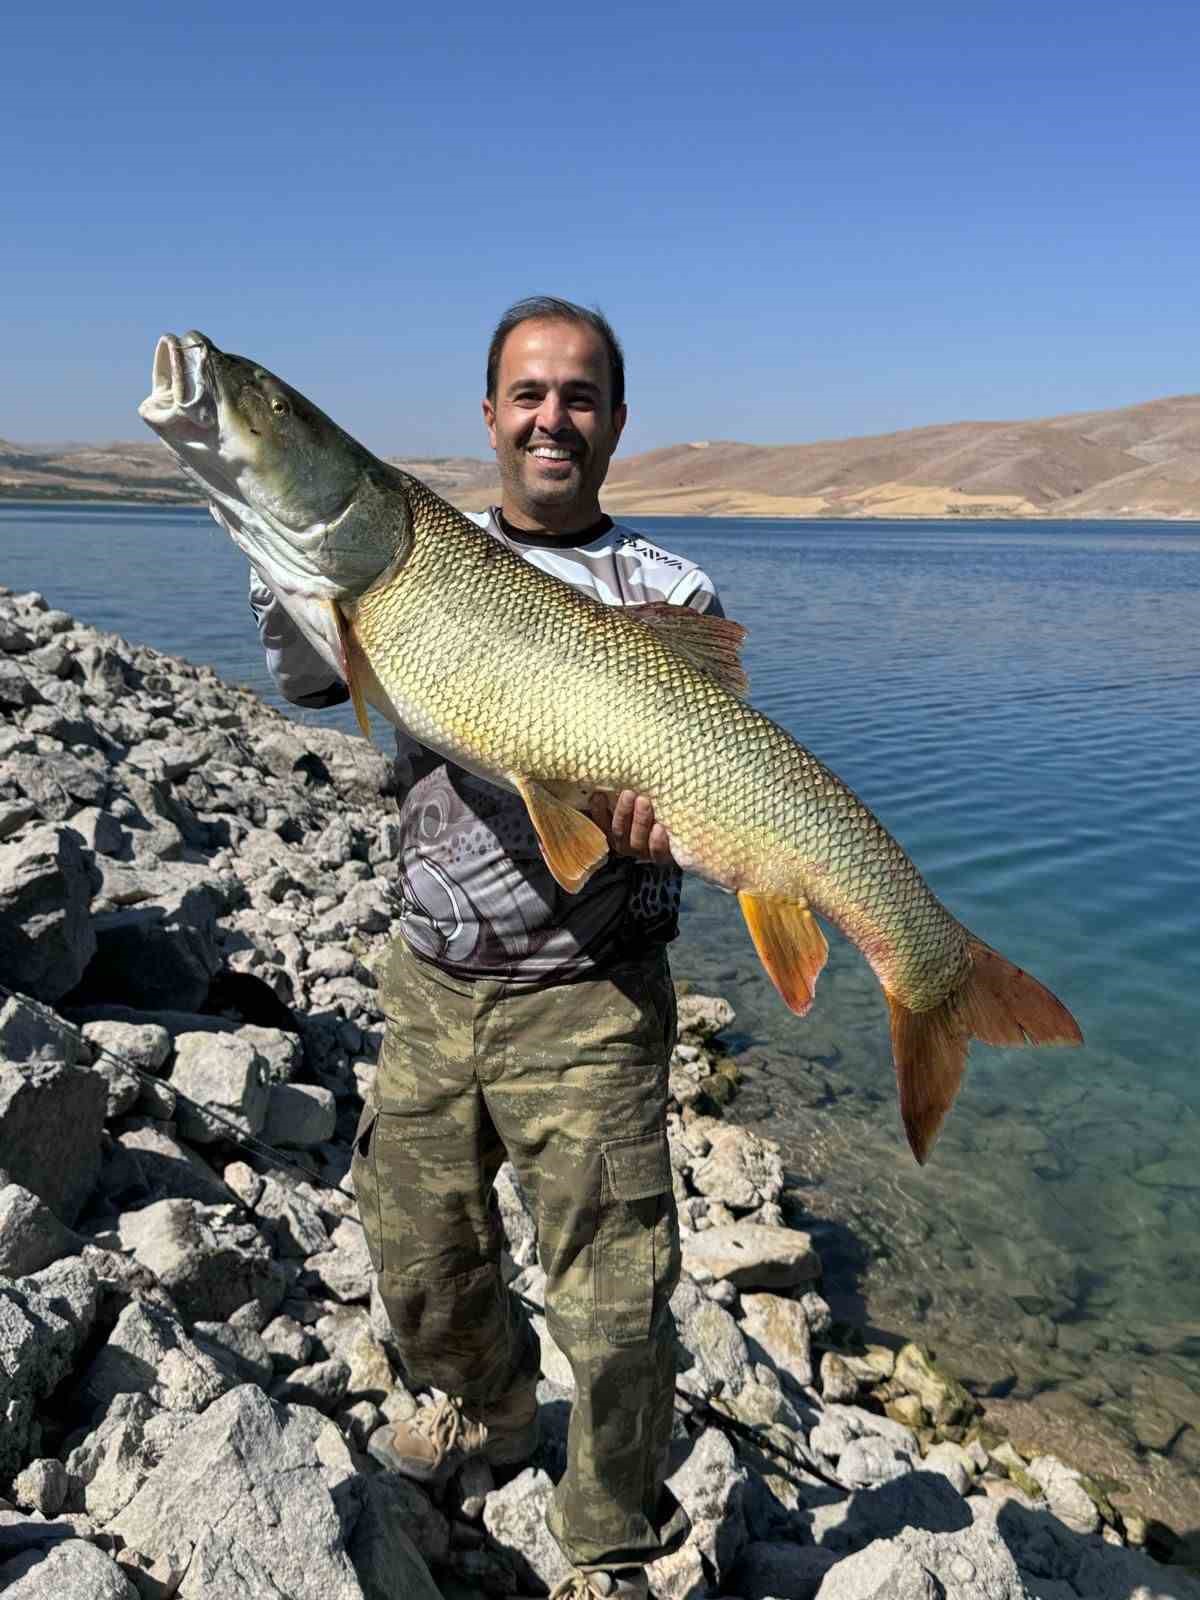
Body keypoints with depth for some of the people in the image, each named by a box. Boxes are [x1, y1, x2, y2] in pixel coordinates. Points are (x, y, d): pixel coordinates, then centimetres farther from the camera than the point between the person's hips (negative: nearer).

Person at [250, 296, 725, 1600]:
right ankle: (486, 1409, 53)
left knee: (612, 1306, 3)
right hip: (430, 988, 4)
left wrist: (658, 818, -31)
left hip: (587, 1004, -4)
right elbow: (306, 675, -4)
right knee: (418, 1254, 20)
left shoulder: (667, 596, -3)